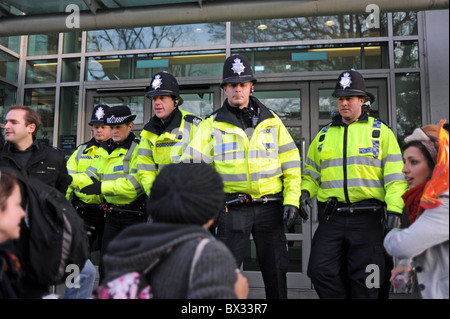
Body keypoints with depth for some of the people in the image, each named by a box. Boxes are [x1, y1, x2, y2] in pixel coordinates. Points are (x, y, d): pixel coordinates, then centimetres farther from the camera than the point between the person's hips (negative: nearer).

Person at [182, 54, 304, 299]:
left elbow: (291, 164, 9)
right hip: (233, 208, -1)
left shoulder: (271, 121, 10)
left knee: (276, 270, 10)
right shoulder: (212, 125, 5)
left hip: (270, 206, 2)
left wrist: (292, 201, -1)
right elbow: (193, 166, 0)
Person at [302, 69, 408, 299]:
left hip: (367, 218, -2)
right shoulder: (323, 135, 16)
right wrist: (305, 191, 0)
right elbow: (311, 173, 20)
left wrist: (394, 209, -11)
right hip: (331, 219, 3)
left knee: (365, 280, 2)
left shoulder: (380, 132, 8)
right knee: (320, 270, -6)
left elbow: (395, 175, 1)